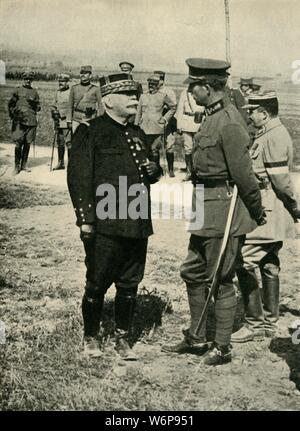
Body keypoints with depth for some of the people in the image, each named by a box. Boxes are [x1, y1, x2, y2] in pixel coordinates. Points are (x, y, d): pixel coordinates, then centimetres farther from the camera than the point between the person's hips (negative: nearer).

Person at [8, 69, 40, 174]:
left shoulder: (34, 92, 12)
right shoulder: (17, 90, 7)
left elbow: (38, 107, 15)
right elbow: (11, 104, 10)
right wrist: (13, 116, 2)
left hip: (31, 121, 2)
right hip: (19, 121, -2)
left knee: (27, 144, 4)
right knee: (18, 144, -7)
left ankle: (24, 165, 14)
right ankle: (17, 166, 1)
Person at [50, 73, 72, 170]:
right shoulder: (57, 93, 16)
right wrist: (53, 110, 3)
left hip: (67, 122, -7)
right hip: (58, 122, 7)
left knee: (68, 142, -9)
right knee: (60, 143, 11)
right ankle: (61, 163, 19)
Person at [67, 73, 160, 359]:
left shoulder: (137, 134, 17)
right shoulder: (90, 132, -5)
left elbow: (146, 175, 27)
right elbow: (78, 177, -10)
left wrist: (153, 171, 3)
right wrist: (85, 219, -15)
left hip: (138, 225, 6)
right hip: (105, 225, -6)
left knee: (130, 284, 12)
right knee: (97, 284, 5)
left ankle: (123, 338, 26)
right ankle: (91, 338, 24)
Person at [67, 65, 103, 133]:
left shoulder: (95, 89, 2)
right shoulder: (74, 88, 8)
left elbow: (100, 107, 2)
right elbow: (70, 106, 11)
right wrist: (69, 121, 5)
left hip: (90, 120, -2)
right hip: (76, 120, 2)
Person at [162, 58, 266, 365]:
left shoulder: (229, 123, -21)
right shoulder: (212, 116, 10)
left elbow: (244, 175, -18)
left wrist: (257, 214, -8)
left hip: (223, 212, -10)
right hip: (206, 213, 10)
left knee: (221, 280, 3)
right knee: (192, 272, 17)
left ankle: (222, 348, 20)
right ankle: (196, 338, 31)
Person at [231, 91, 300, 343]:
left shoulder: (275, 137, -17)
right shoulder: (269, 134, 15)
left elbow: (280, 178, -20)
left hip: (267, 212, -11)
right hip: (271, 213, 11)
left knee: (244, 263, -10)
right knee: (269, 265, 15)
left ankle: (255, 325, -2)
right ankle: (269, 322, 25)